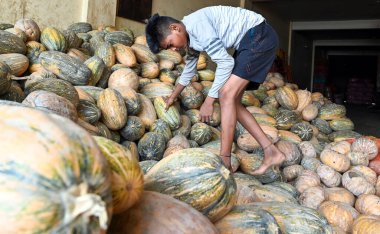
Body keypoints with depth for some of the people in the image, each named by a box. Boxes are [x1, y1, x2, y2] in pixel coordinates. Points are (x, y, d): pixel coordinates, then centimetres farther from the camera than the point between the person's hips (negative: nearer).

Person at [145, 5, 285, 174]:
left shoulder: (196, 23, -20)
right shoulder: (190, 37, 10)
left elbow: (225, 62, -20)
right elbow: (188, 71, 26)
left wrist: (209, 100, -16)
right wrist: (173, 97, 39)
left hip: (259, 36, -10)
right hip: (250, 41, 10)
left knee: (226, 95, -16)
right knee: (232, 101, 5)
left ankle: (224, 161, -14)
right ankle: (271, 152, 7)